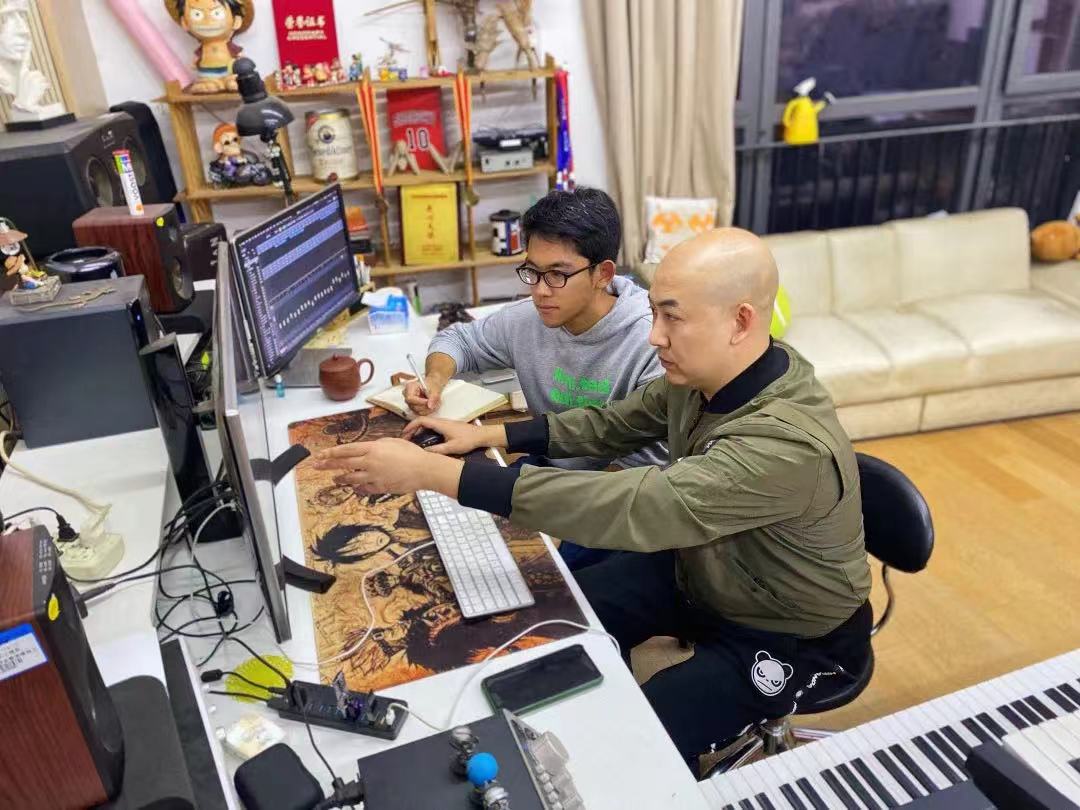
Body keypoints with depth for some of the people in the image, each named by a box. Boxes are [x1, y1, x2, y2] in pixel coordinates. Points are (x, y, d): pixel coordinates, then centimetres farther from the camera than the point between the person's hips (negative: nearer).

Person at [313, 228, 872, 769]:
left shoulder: (789, 443, -40)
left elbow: (627, 509, -46)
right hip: (698, 571, 7)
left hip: (786, 636, -7)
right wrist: (489, 435, -7)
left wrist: (431, 472, -45)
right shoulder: (702, 374, -14)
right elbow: (613, 423, 2)